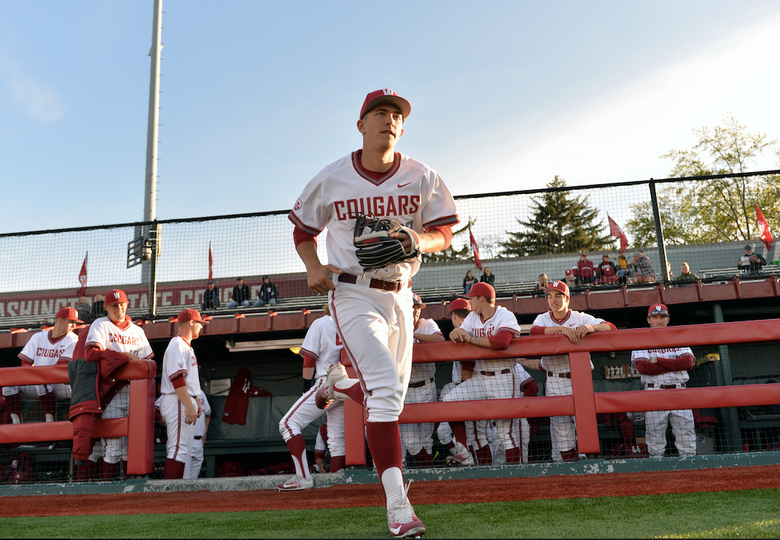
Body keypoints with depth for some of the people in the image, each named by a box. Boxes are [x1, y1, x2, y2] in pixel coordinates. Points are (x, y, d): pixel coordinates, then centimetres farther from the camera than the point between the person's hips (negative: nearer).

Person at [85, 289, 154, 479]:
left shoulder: (137, 330, 22)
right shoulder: (100, 325, 7)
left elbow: (148, 361, 17)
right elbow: (91, 353, -11)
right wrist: (124, 356, -12)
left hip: (134, 391, 4)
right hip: (112, 390, -4)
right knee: (114, 442, -8)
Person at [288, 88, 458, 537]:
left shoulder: (422, 178, -2)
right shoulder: (332, 180, -5)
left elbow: (444, 233, 3)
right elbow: (303, 229, 9)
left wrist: (418, 240, -20)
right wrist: (313, 267, -10)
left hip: (399, 295, 4)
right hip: (353, 294, -4)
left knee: (392, 391, 15)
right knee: (386, 386, -19)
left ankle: (339, 385, 51)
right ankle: (398, 504, -15)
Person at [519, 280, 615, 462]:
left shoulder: (581, 318, 3)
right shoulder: (542, 319, 5)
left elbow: (611, 327, -7)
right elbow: (534, 331, -19)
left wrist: (591, 327, -27)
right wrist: (562, 329, -30)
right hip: (554, 383, 1)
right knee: (560, 427, 4)